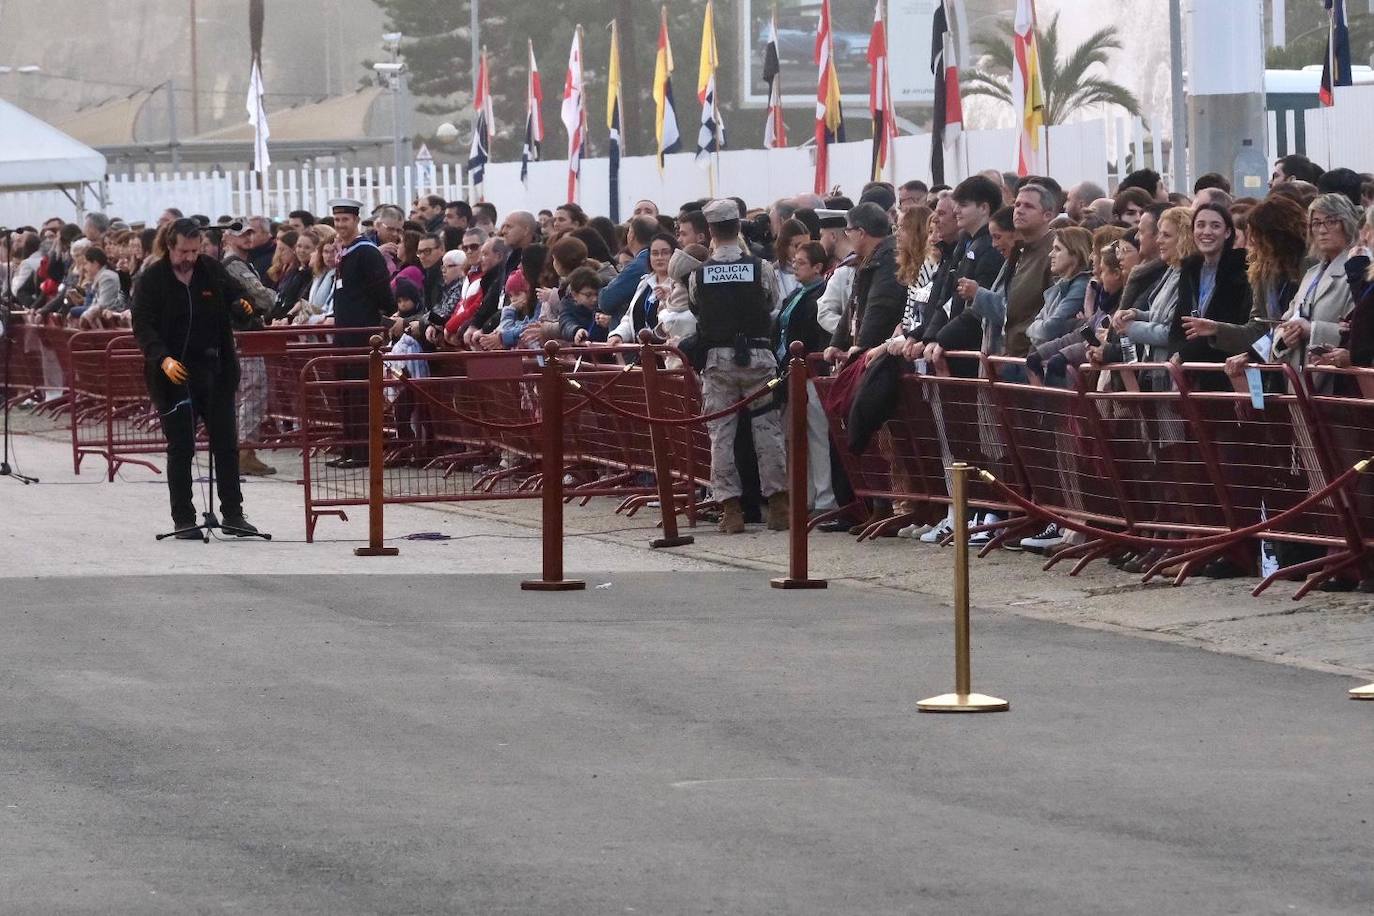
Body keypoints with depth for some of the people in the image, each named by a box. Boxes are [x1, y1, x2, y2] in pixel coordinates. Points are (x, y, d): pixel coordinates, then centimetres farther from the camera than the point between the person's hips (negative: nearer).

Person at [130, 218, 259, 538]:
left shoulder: (213, 271, 3)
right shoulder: (152, 280, -6)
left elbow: (237, 294, 14)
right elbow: (143, 327, -11)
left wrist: (244, 304, -12)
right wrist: (163, 359, -26)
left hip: (214, 370, 3)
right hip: (173, 374, -3)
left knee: (226, 444, 5)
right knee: (180, 449, 1)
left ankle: (232, 514, 13)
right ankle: (183, 519, 7)